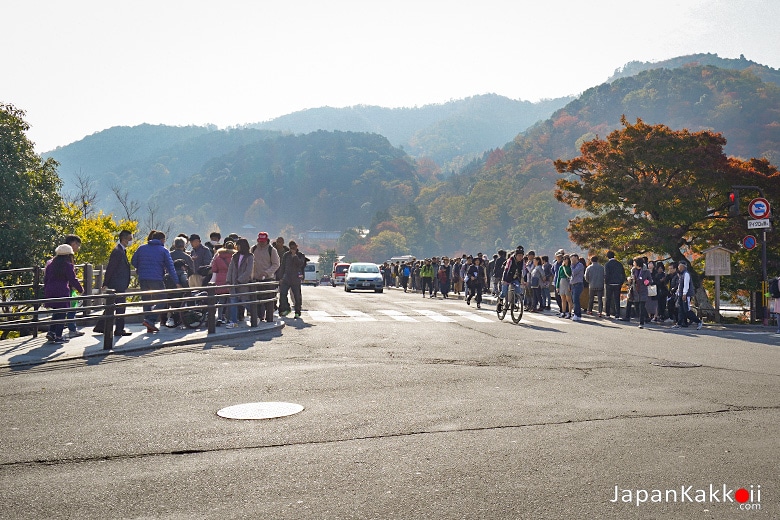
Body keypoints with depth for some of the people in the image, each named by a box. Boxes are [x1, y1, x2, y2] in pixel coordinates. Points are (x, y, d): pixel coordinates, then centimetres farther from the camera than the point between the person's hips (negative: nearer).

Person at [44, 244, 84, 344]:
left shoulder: (50, 263, 11)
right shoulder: (67, 265, -8)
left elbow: (45, 279, 15)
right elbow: (73, 280, -7)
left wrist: (46, 294, 20)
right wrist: (80, 290, 8)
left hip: (50, 292, 6)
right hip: (62, 293, -6)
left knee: (56, 312, 18)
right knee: (61, 313, 1)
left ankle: (51, 332, 8)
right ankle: (58, 336, 1)